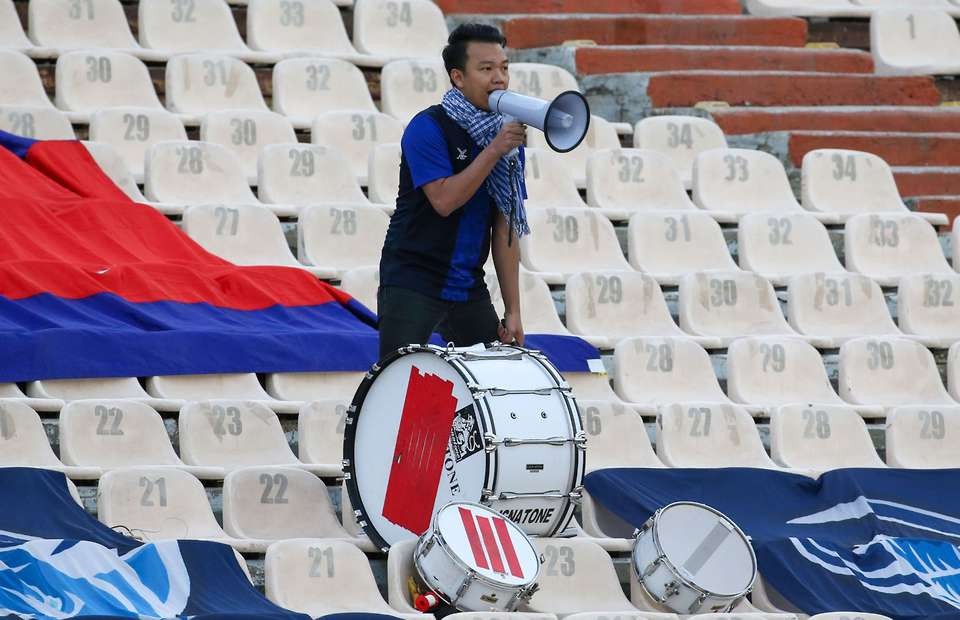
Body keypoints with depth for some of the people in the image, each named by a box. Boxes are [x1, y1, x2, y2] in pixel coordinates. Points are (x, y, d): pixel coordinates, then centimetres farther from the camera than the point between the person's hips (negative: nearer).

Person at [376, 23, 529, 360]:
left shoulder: (506, 136, 8)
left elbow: (505, 230, 8)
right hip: (413, 283, -6)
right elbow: (444, 200, -22)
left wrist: (513, 310, 4)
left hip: (468, 289, 6)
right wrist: (494, 151, -22)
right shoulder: (429, 128, -11)